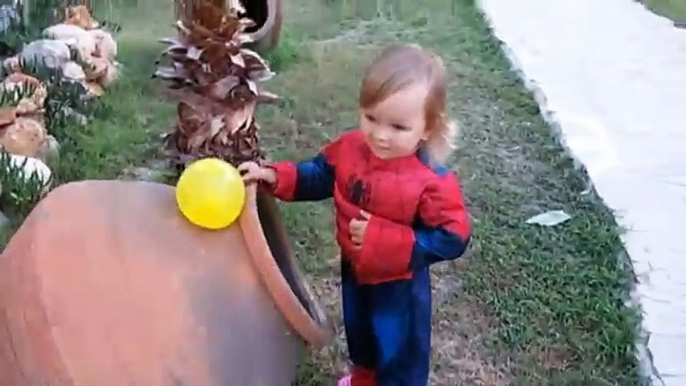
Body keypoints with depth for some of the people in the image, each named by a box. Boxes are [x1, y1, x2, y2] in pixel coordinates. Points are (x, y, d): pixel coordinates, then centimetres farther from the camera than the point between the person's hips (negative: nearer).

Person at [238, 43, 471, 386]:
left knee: (398, 351, 18)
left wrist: (388, 241, -36)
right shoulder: (350, 147, -17)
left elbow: (452, 239, -30)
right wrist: (273, 176, -14)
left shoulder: (433, 182, -33)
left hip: (399, 284, -6)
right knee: (359, 333, 34)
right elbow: (319, 177, 0)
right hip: (354, 269, 7)